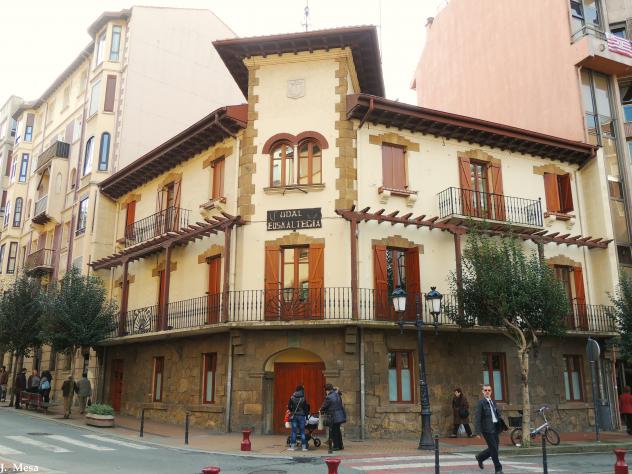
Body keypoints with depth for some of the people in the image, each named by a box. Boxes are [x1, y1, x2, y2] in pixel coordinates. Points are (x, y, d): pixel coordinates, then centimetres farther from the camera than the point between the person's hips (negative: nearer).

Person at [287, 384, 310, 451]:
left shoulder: (292, 398, -3)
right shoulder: (303, 398, -8)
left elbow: (289, 406, 0)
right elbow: (306, 407, -6)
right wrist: (306, 414, 6)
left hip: (294, 416, 1)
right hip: (301, 416, -1)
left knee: (294, 431, 6)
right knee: (302, 431, 5)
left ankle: (292, 446, 7)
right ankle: (304, 446, 6)